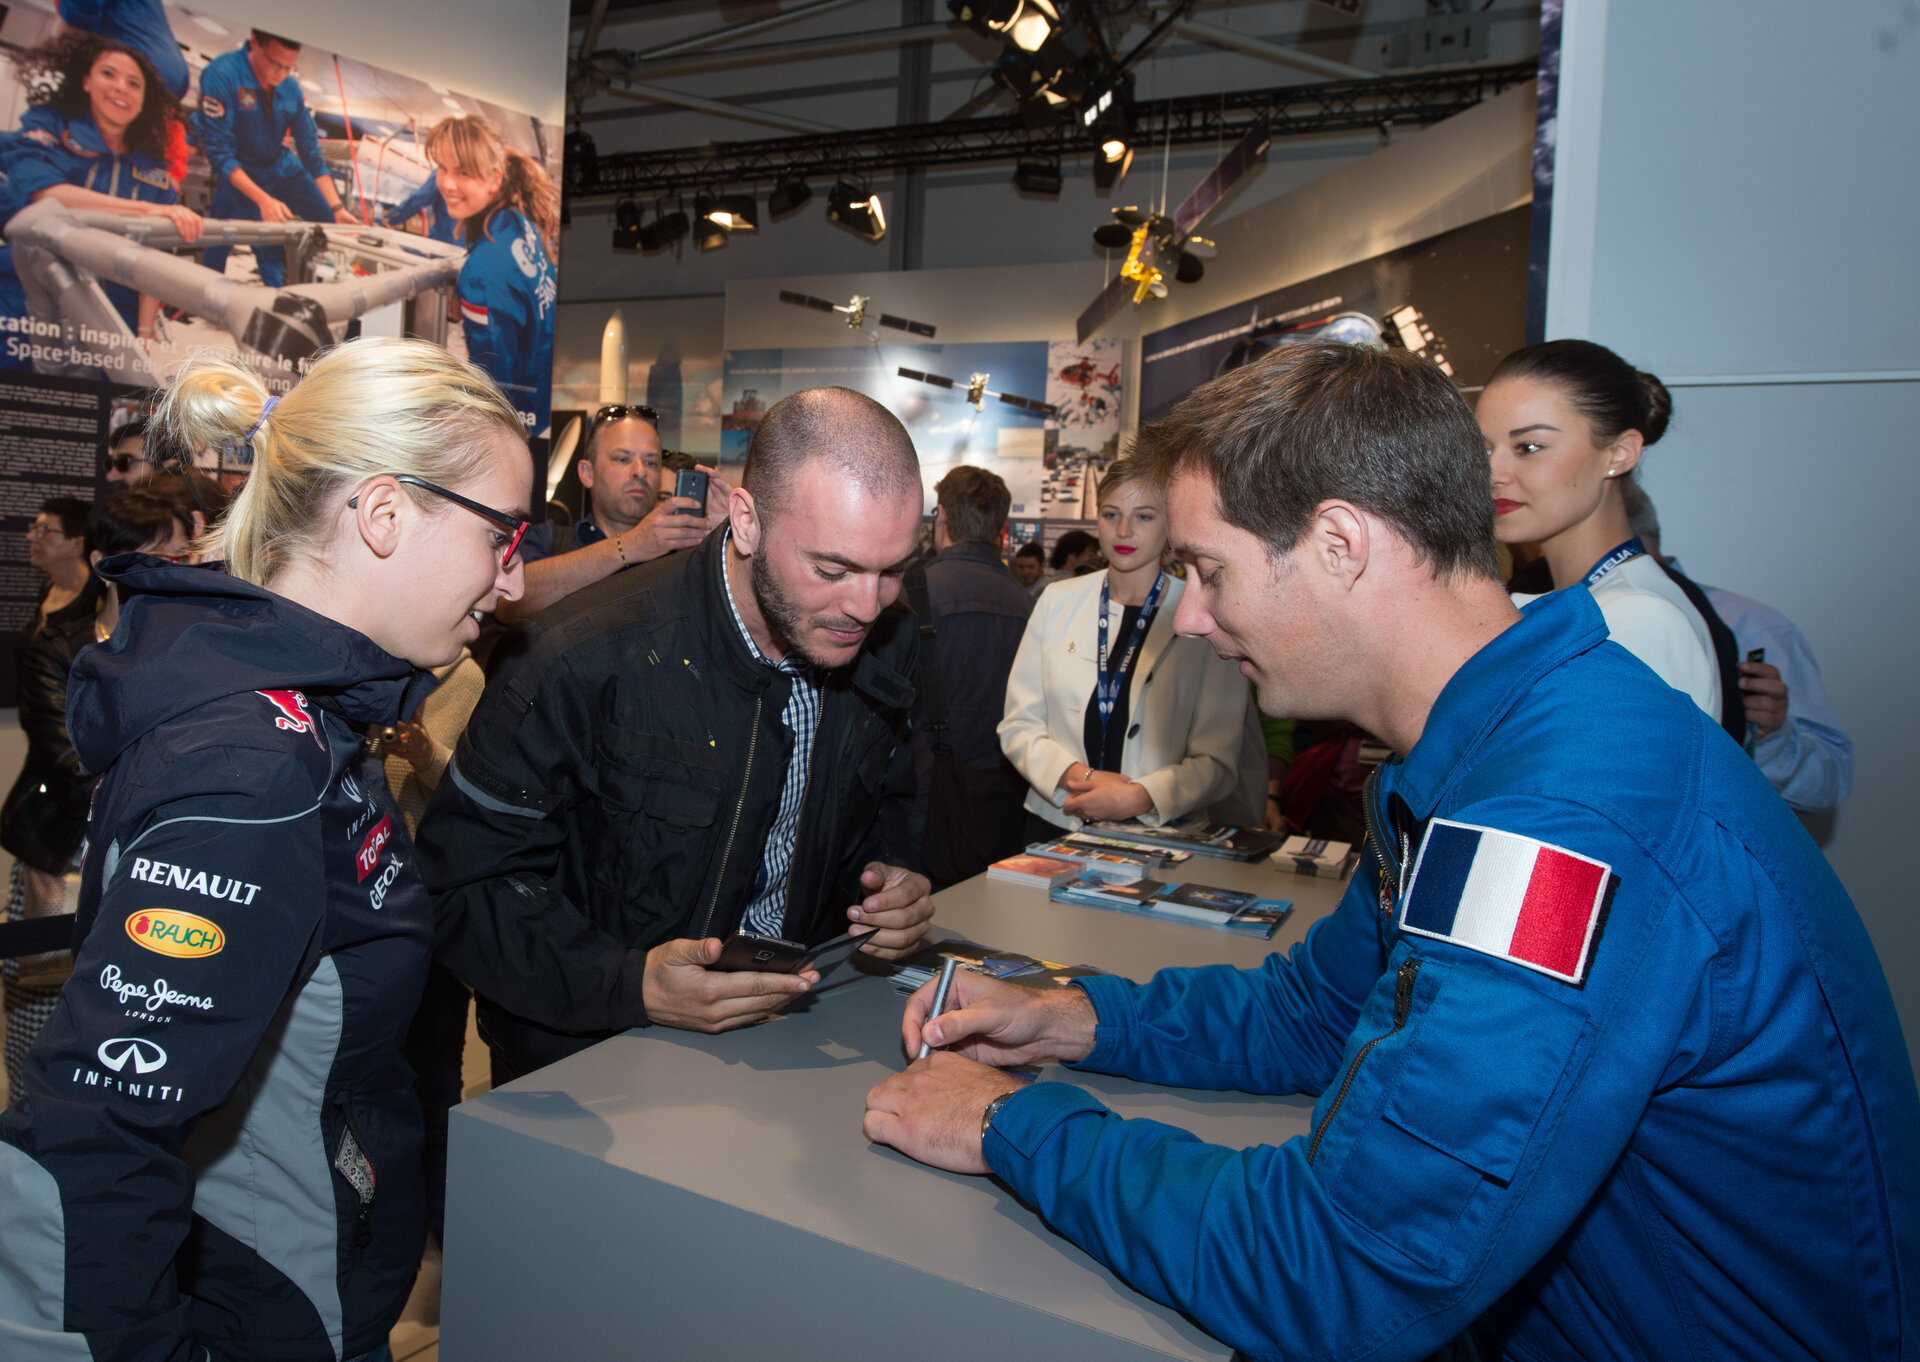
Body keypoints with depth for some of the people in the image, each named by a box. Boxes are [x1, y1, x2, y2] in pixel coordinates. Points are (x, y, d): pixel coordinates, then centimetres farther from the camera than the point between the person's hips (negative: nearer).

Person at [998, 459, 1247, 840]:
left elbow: (1219, 759, -1)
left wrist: (1138, 798, -15)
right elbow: (1018, 724, 7)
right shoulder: (1057, 601, 8)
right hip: (1056, 822, 2)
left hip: (1158, 836, -2)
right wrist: (1077, 775, -10)